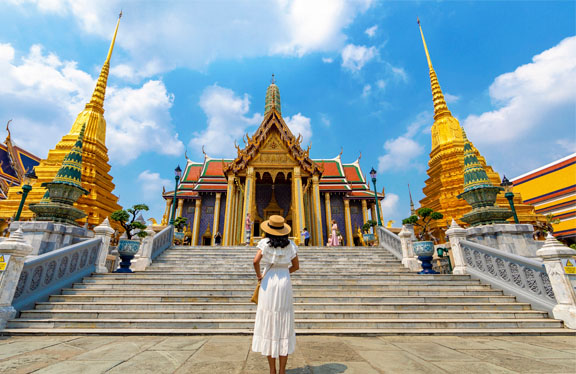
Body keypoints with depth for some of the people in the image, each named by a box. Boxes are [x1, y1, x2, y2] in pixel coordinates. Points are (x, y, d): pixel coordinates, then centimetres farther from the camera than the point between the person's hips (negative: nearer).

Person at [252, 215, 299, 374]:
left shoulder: (266, 242, -5)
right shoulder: (290, 244, 2)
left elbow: (256, 261, -18)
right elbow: (296, 266, 10)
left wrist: (259, 275, -1)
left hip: (268, 283, -2)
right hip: (285, 283, 2)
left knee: (269, 325, 9)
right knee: (284, 325, 10)